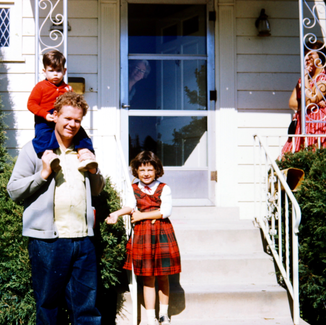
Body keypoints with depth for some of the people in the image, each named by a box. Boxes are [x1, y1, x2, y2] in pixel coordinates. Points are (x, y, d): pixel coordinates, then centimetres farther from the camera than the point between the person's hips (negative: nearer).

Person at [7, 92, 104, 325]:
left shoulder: (84, 151, 19)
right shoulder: (35, 148, 5)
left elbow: (97, 190, 25)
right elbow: (13, 190, 0)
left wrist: (93, 170, 5)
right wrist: (43, 174, -13)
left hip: (83, 238, 4)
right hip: (48, 240, -4)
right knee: (48, 304, 6)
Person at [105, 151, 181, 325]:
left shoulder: (164, 188, 4)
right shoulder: (133, 189, 9)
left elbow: (166, 211, -7)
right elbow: (131, 207, -7)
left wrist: (142, 215, -8)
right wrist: (118, 213, -28)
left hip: (162, 233, 0)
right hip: (142, 234, 0)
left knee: (163, 278, 9)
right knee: (148, 280, 1)